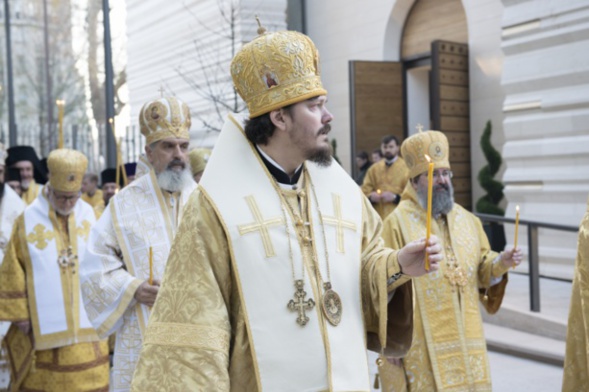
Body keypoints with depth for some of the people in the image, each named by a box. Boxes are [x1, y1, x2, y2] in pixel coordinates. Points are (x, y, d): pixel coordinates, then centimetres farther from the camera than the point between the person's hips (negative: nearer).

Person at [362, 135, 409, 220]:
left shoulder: (407, 168, 0)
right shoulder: (374, 168, 13)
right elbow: (365, 191, 14)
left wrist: (395, 197, -17)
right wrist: (371, 197, -8)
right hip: (379, 219, 4)